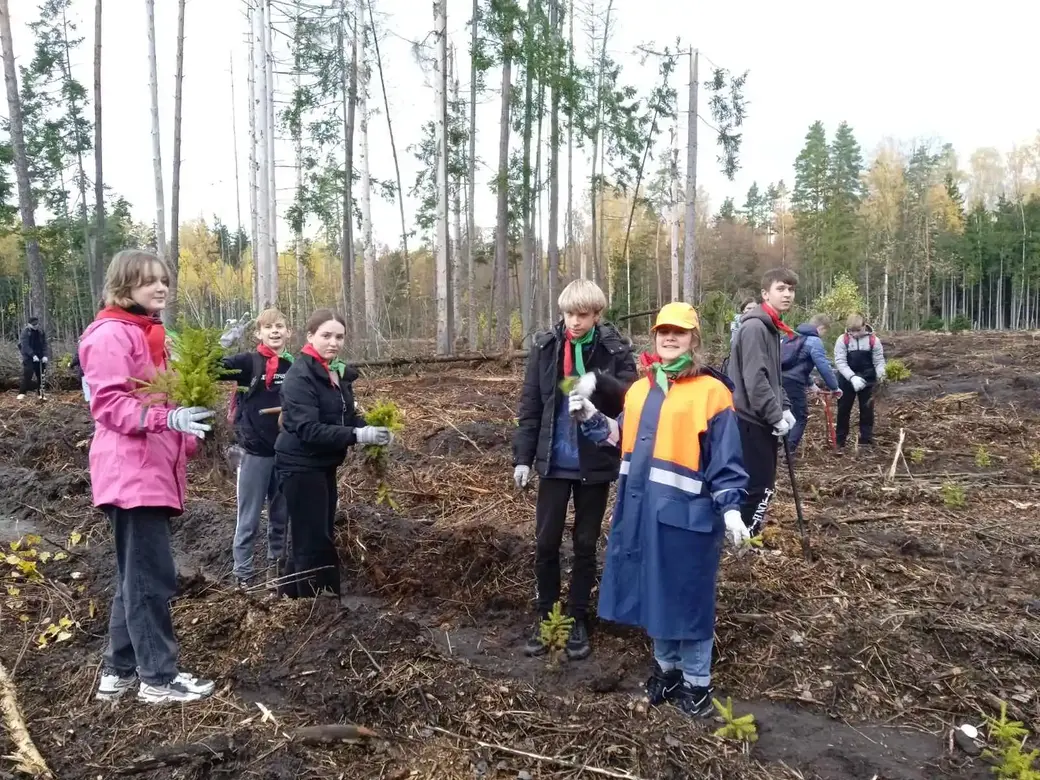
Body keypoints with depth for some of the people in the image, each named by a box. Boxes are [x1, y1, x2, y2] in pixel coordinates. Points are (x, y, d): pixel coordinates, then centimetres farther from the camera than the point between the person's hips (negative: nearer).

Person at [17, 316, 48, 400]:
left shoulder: (41, 332, 5)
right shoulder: (25, 332, -6)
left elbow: (44, 345, 3)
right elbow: (25, 346, -14)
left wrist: (45, 355, -12)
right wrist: (33, 355, -25)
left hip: (40, 357, 4)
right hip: (29, 357, -4)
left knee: (41, 375, 3)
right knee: (27, 374, -15)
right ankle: (21, 393, -11)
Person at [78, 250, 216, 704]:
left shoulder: (149, 334, 19)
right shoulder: (111, 334, -11)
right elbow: (108, 403, -18)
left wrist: (187, 437, 13)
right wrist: (166, 417, -31)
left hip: (153, 469, 10)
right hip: (131, 472, -10)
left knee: (136, 574, 14)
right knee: (152, 575, -6)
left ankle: (119, 670, 24)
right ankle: (158, 678, 4)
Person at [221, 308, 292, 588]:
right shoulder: (248, 362, -6)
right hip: (254, 452, -3)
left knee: (281, 515, 14)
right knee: (249, 519, 5)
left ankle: (276, 565, 29)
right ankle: (243, 575, 15)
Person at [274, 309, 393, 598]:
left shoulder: (338, 373, 9)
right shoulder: (300, 376, -18)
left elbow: (347, 416, 13)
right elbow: (307, 428, -27)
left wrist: (372, 429, -8)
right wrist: (359, 435, -32)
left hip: (324, 465, 9)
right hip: (301, 467, -9)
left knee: (317, 538, 17)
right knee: (314, 542, -4)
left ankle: (290, 597, 32)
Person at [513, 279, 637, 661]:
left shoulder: (615, 350, -7)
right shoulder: (545, 346, -3)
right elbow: (530, 406, 0)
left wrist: (599, 381, -30)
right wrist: (522, 456, -3)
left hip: (596, 462, -1)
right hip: (555, 461, 1)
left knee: (586, 544, 11)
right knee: (546, 542, 7)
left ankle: (578, 620, 26)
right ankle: (544, 616, 25)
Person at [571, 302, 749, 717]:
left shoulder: (712, 391, -7)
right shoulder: (639, 389, 12)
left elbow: (726, 459, -7)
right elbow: (622, 437, 19)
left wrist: (730, 508, -13)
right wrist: (591, 417, 6)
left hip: (685, 511, -6)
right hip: (640, 507, 6)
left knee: (688, 596, 5)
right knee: (653, 590, 16)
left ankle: (697, 681, 23)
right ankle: (666, 667, 35)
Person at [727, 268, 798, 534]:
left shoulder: (771, 327, 16)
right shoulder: (754, 327, -16)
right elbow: (755, 379, -23)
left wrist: (784, 408, 10)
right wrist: (775, 416, -18)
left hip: (762, 420, 10)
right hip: (751, 420, -10)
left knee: (763, 483, 15)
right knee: (760, 485, -7)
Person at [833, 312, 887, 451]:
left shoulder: (874, 340, -9)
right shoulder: (842, 340, -11)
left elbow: (879, 361, -2)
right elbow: (840, 362, -16)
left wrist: (880, 373, -23)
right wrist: (852, 377, -28)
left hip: (867, 380, 0)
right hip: (847, 380, 0)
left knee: (867, 410, 8)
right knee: (843, 410, 8)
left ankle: (866, 441, 19)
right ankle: (839, 441, 19)